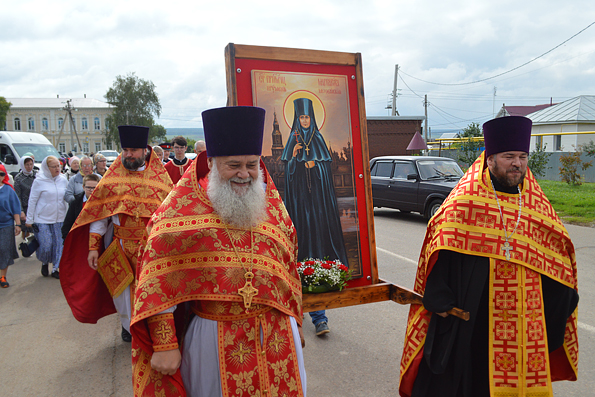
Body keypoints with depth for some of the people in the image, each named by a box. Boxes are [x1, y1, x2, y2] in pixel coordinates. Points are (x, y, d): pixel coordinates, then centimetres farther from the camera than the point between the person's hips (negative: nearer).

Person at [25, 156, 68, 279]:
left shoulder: (63, 180, 4)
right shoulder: (39, 181, -7)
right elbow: (32, 201, -2)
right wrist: (29, 220, 0)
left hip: (59, 219, 3)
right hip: (42, 219, -3)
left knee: (59, 244, 4)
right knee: (45, 246, -2)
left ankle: (56, 268, 17)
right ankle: (44, 263, 28)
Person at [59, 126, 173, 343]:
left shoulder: (160, 177, -1)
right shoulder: (113, 177, 1)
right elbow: (98, 213, 1)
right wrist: (93, 247, -5)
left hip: (153, 247, -1)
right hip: (121, 247, 1)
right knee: (122, 289, 12)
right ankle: (128, 325, 37)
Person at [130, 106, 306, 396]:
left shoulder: (272, 204, 2)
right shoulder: (183, 206, -9)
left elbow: (289, 267, 10)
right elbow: (158, 279, -10)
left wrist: (293, 324, 14)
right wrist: (164, 344, -12)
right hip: (213, 337, -3)